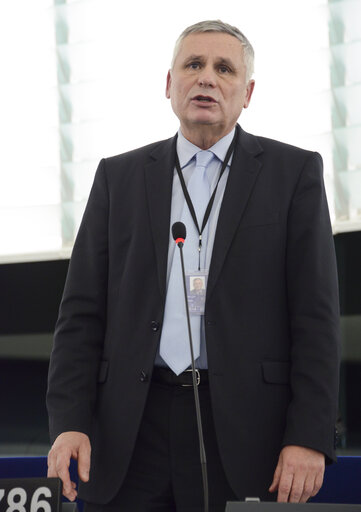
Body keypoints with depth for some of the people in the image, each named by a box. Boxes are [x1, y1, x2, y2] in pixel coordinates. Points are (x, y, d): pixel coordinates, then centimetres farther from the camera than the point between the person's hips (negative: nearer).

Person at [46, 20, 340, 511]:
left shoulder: (294, 172, 7)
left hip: (244, 431, -2)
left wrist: (309, 437, -9)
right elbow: (83, 312, 10)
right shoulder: (119, 176, 14)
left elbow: (316, 315, 1)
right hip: (133, 431, 2)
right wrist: (70, 422, -3)